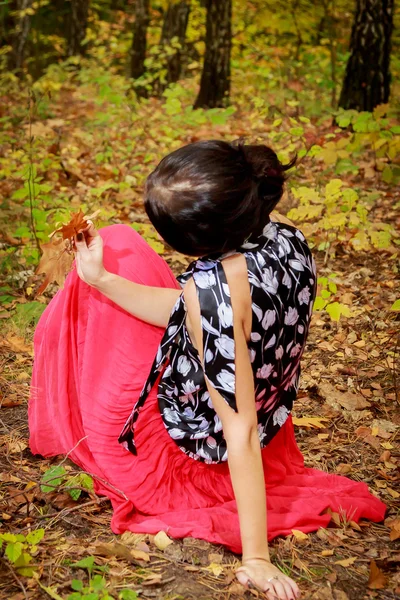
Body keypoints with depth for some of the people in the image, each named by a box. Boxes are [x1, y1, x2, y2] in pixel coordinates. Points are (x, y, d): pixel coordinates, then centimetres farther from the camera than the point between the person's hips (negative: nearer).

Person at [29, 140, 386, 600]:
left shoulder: (213, 287, -38)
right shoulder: (288, 242, -15)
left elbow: (241, 434, -34)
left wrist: (255, 558, -27)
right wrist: (102, 279, -8)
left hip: (193, 451, -7)